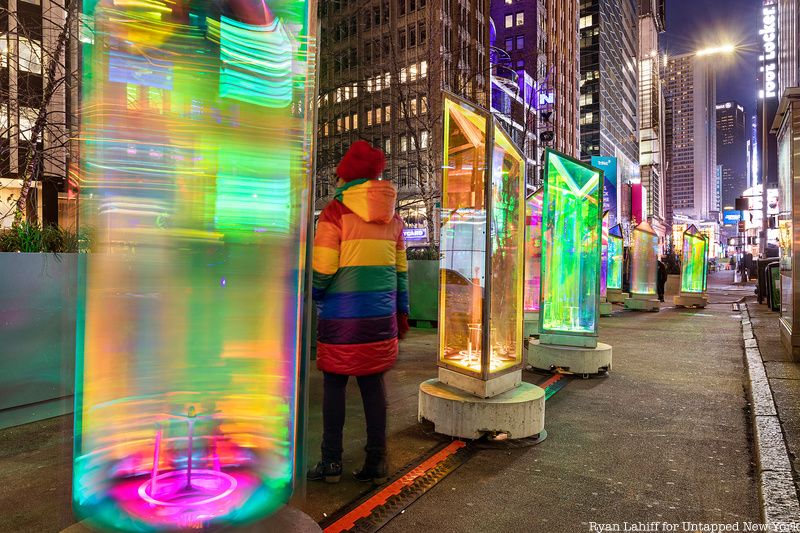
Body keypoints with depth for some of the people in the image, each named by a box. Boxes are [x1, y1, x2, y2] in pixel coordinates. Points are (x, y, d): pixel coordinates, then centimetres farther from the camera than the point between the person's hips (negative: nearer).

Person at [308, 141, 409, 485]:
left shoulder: (335, 212, -8)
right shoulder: (391, 216, 9)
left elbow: (322, 270, -11)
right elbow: (401, 268, 12)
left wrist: (311, 296, 10)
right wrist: (401, 311, 19)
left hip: (342, 316, -5)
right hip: (381, 315, 5)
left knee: (334, 384, 7)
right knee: (373, 383, 11)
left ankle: (331, 462, 15)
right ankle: (376, 462, 18)